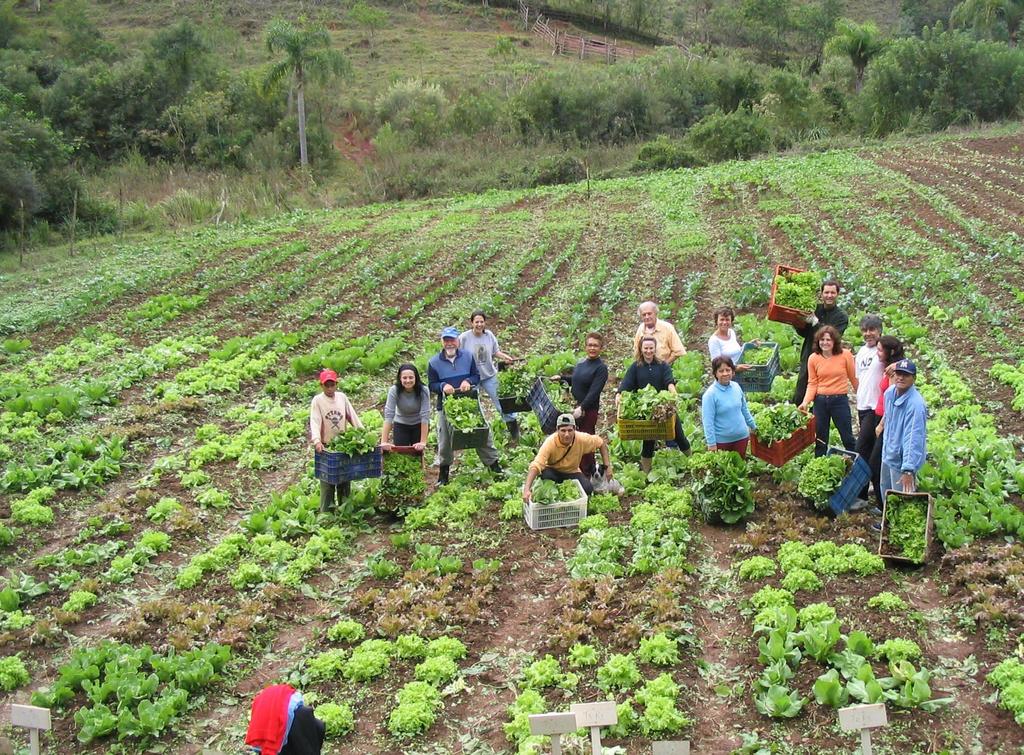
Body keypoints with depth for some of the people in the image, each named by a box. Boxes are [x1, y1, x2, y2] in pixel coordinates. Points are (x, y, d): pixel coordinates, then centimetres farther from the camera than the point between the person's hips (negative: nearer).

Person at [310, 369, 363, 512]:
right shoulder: (317, 400, -7)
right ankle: (326, 512, 5)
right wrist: (317, 441, -32)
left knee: (345, 479, 9)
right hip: (326, 446, -4)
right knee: (327, 481, -2)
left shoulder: (342, 397, 4)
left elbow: (353, 417, 6)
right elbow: (315, 422, -17)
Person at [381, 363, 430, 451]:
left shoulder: (423, 391, -26)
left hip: (419, 425, -1)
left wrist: (423, 442, -34)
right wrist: (384, 441, -36)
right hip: (401, 425, 1)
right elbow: (388, 415, -29)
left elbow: (425, 416, -28)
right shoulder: (394, 391, -25)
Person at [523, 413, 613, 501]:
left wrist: (607, 467, -12)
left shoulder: (582, 439, -24)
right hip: (553, 472, -2)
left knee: (588, 488, -26)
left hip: (572, 472, 2)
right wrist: (526, 489, -56)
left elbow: (601, 443, -5)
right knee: (545, 474, -36)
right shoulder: (550, 442, -33)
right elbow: (536, 466, -42)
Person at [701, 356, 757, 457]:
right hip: (722, 440, -5)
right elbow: (708, 421, -17)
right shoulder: (710, 394, -18)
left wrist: (753, 426, 18)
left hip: (741, 437, 5)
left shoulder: (736, 386, -2)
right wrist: (711, 444, -17)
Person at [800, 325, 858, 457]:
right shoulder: (813, 358, -2)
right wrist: (806, 401, -13)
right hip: (820, 401, 2)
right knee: (820, 439, 13)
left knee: (847, 438, 7)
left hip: (840, 400, -2)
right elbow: (812, 383, -1)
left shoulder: (845, 355, -8)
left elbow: (853, 379, -1)